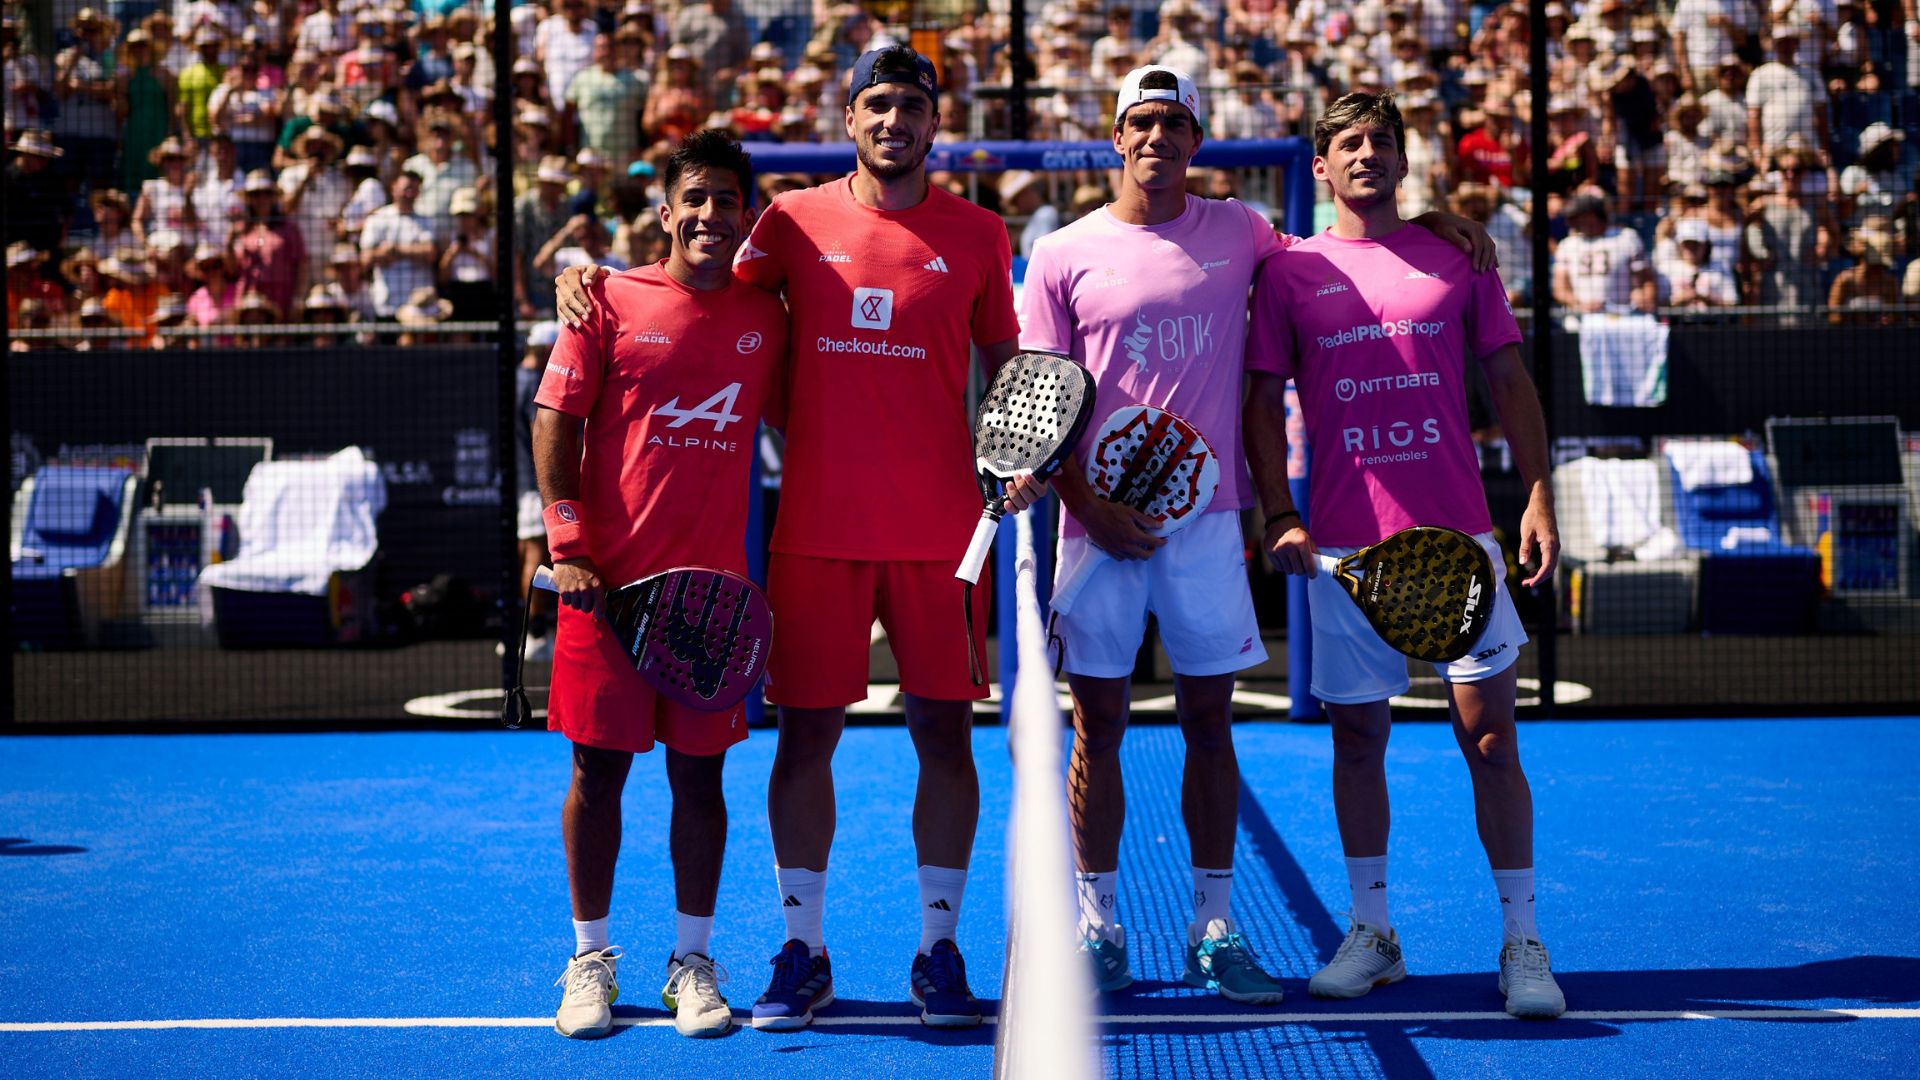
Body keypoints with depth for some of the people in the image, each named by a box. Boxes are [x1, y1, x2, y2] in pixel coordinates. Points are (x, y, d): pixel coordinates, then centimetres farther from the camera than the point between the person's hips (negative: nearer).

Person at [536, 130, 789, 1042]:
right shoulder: (612, 302, 0)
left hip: (716, 580, 2)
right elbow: (555, 420, -1)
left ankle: (692, 959, 16)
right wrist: (565, 543, -9)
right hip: (608, 577, -2)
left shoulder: (766, 317, 7)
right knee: (598, 765, 3)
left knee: (699, 770, 6)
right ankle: (590, 958, 15)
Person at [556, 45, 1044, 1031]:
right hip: (816, 530, 0)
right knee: (806, 731, 2)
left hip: (937, 531, 0)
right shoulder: (796, 221, 5)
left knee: (944, 729, 2)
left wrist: (1020, 457, -5)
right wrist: (589, 274, 1)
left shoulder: (976, 235, 6)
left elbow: (1006, 366, 12)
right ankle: (802, 953, 13)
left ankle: (939, 950, 14)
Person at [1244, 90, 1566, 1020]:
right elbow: (1263, 402, 7)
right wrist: (1278, 513, -4)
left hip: (1457, 539, 0)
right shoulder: (1289, 273, 7)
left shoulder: (1458, 258, 8)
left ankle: (1522, 942, 3)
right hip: (1343, 547, 1)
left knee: (1489, 736, -3)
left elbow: (1509, 383, 10)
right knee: (1357, 736, 6)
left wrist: (1538, 500, 1)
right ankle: (1371, 933, 18)